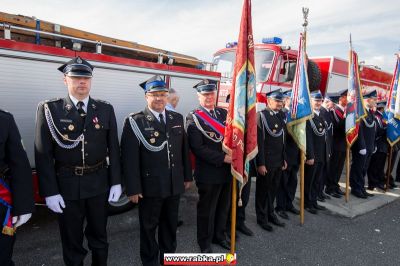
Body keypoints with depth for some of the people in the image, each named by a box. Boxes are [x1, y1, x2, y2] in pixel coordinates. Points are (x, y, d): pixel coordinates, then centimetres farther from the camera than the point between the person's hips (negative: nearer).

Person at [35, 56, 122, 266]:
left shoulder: (105, 109, 1)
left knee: (99, 236, 19)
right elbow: (43, 154, -7)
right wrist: (50, 192, -10)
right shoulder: (49, 109, -5)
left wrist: (116, 182, -1)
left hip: (99, 184, 2)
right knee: (71, 241, 14)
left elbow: (113, 148, 1)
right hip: (67, 186, -1)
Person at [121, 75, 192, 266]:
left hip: (175, 185, 5)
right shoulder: (135, 122, -10)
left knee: (170, 225, 21)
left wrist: (187, 176, 11)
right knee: (149, 228, 14)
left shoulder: (177, 118, 6)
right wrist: (133, 188, -14)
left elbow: (184, 150, 10)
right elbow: (129, 158, -13)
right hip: (149, 187, -4)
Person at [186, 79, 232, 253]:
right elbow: (197, 148, -19)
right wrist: (223, 158, -21)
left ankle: (219, 235, 42)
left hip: (227, 170, 6)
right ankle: (205, 242, 32)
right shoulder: (193, 118, -11)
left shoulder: (223, 113, 8)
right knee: (207, 210, 11)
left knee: (224, 207, 20)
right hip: (208, 173, -6)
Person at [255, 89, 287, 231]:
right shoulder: (261, 115, -13)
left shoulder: (280, 116, 9)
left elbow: (282, 139, 15)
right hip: (266, 161, -6)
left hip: (278, 161, 7)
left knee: (273, 189, 18)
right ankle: (262, 218, 24)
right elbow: (259, 141, -17)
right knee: (263, 190, 9)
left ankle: (270, 214, 35)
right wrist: (260, 164, -18)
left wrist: (284, 159, 15)